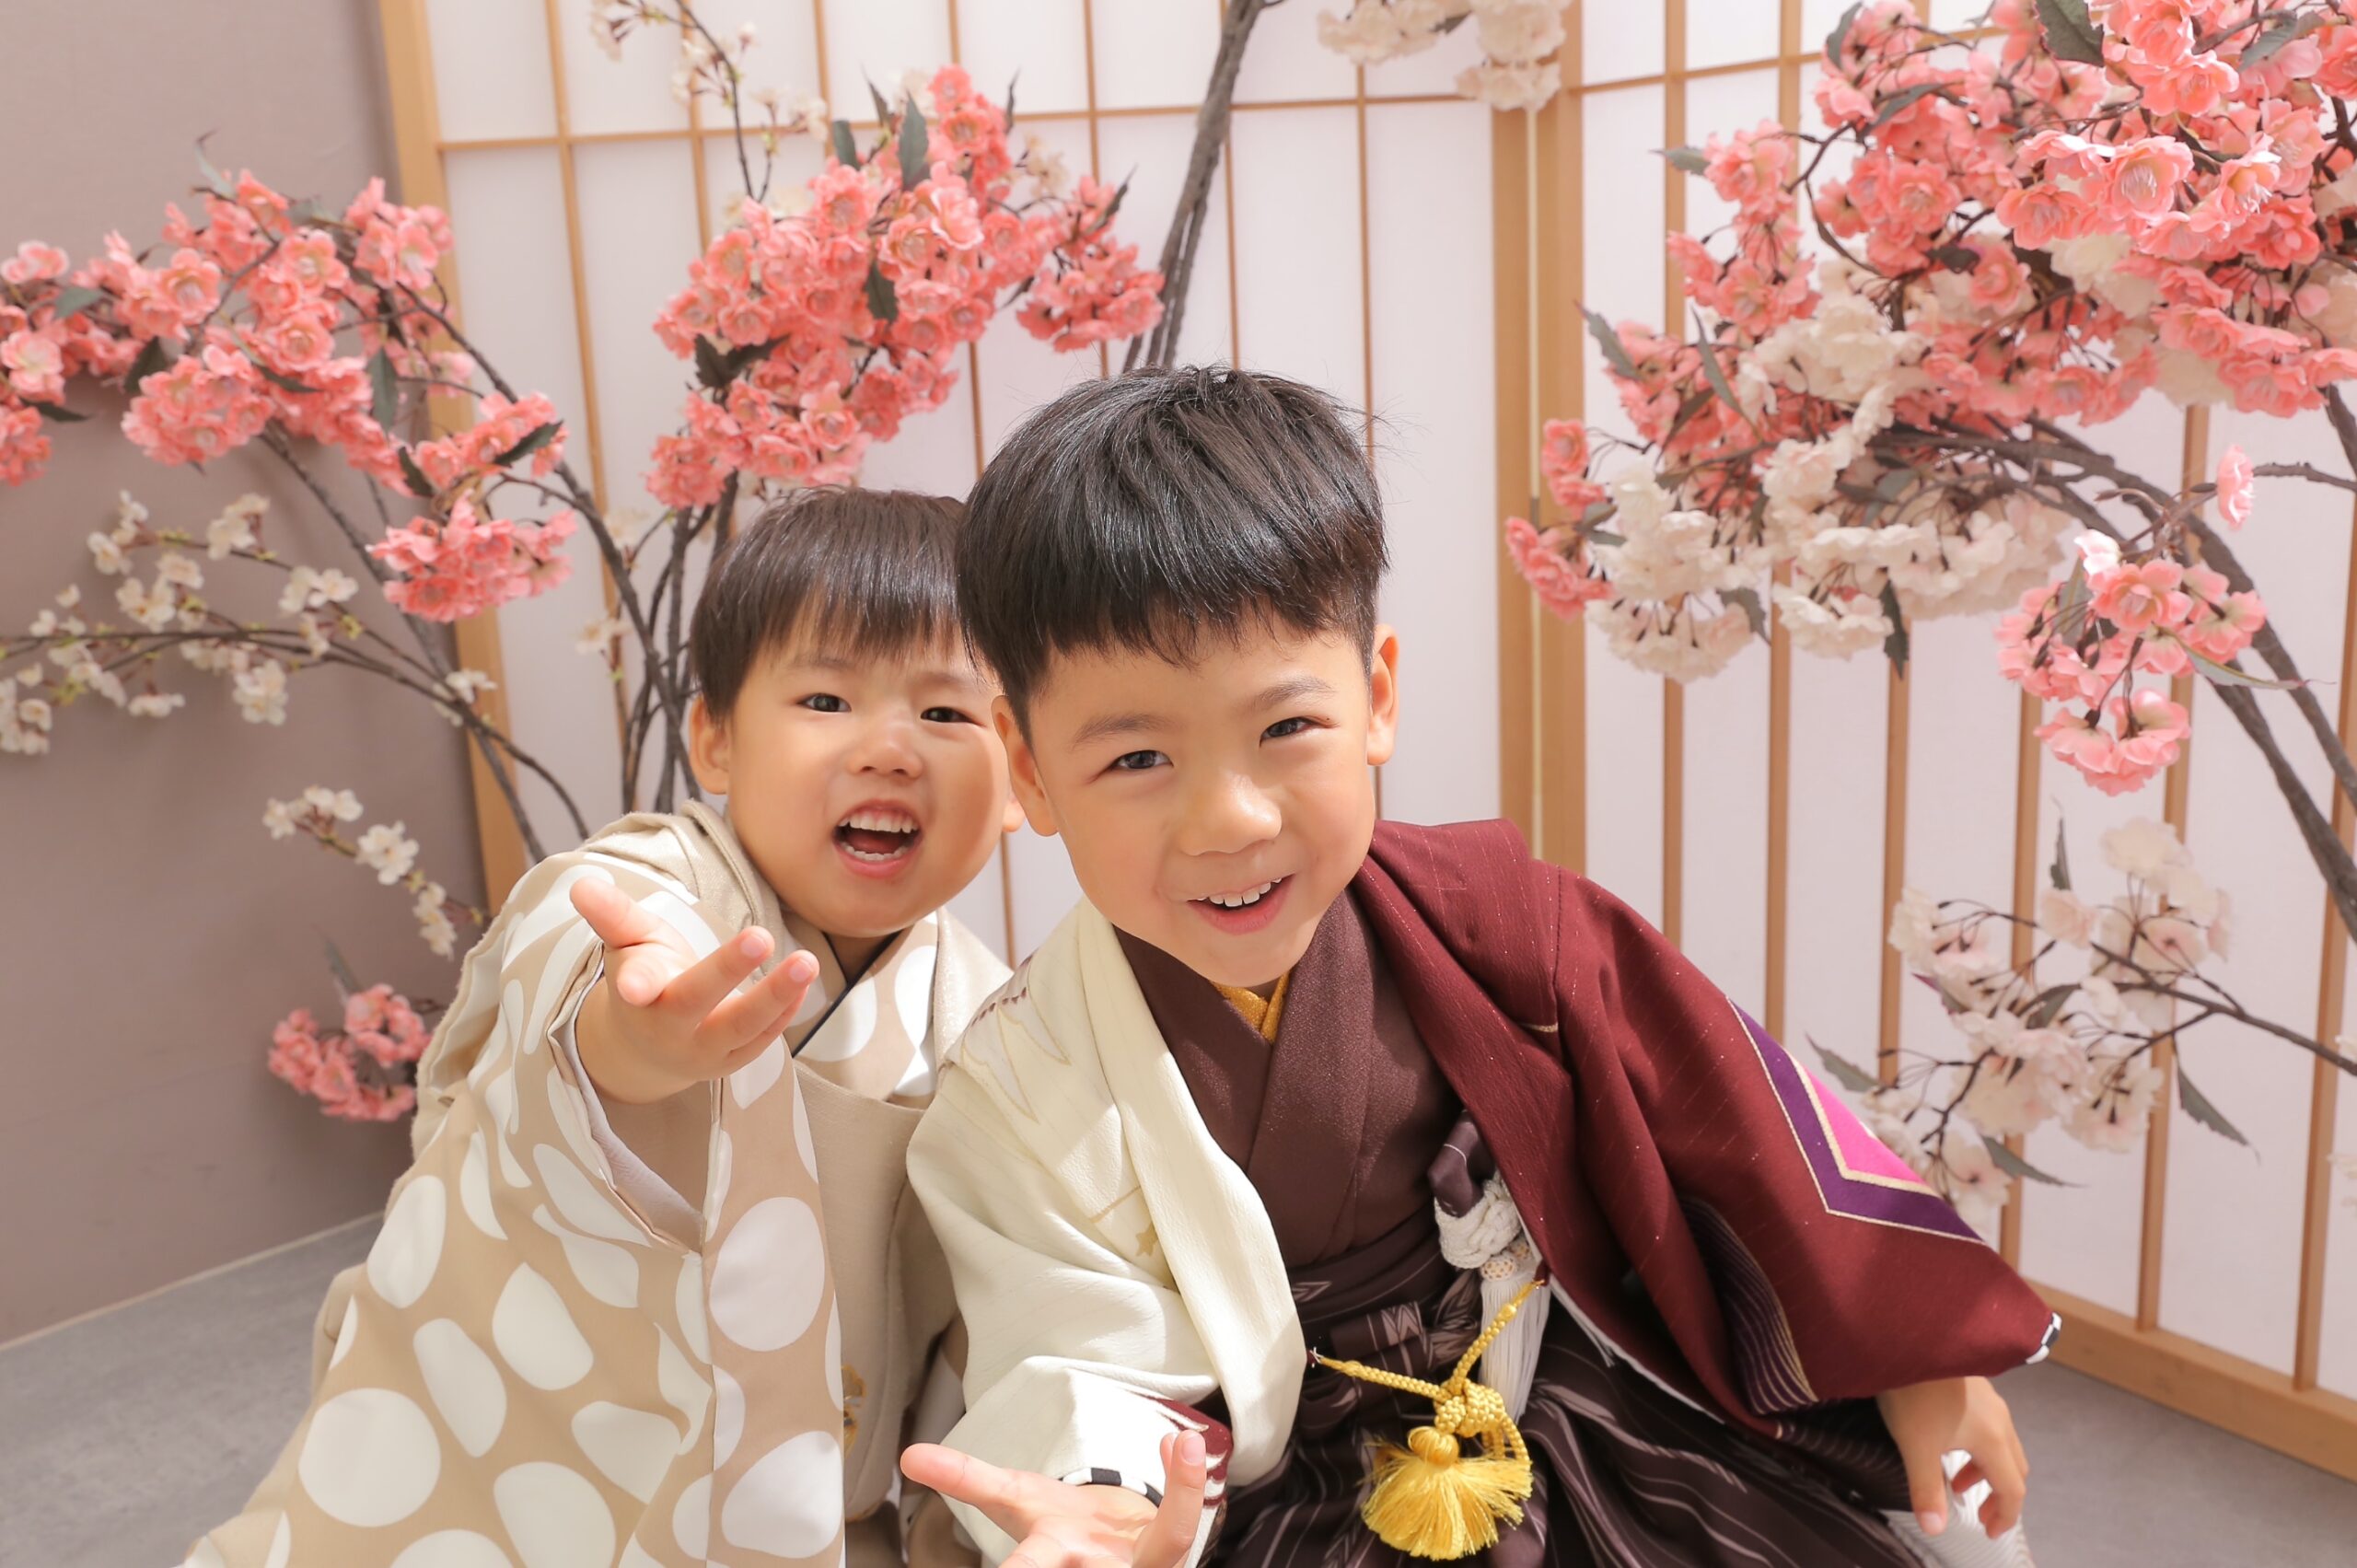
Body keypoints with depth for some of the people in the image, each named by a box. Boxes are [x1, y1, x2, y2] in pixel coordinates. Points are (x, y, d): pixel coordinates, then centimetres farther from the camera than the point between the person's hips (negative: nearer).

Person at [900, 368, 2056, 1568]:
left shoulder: (1479, 916, -14)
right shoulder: (1019, 1094, -16)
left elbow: (1732, 1104, -4)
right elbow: (1092, 1374, -13)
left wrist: (1917, 1349, 4)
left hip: (1588, 1433, 3)